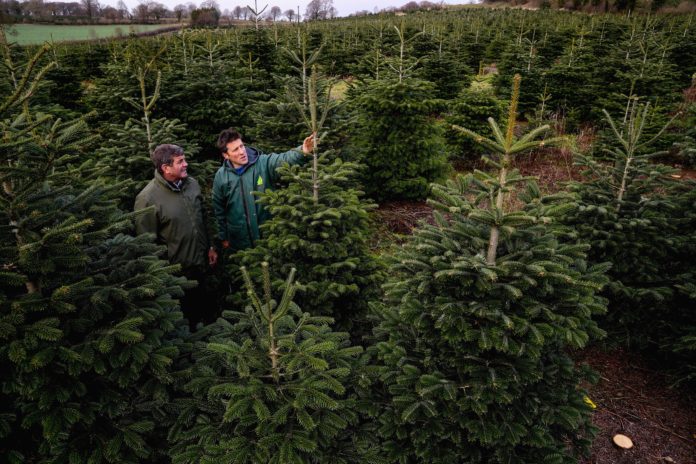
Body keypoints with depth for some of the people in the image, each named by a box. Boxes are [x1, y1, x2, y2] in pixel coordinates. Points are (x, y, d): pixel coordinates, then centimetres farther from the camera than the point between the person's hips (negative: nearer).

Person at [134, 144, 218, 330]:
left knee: (208, 310, 22)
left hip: (201, 265, 6)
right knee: (186, 319, 13)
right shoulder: (148, 199, -20)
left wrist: (210, 247, 14)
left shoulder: (192, 184, 0)